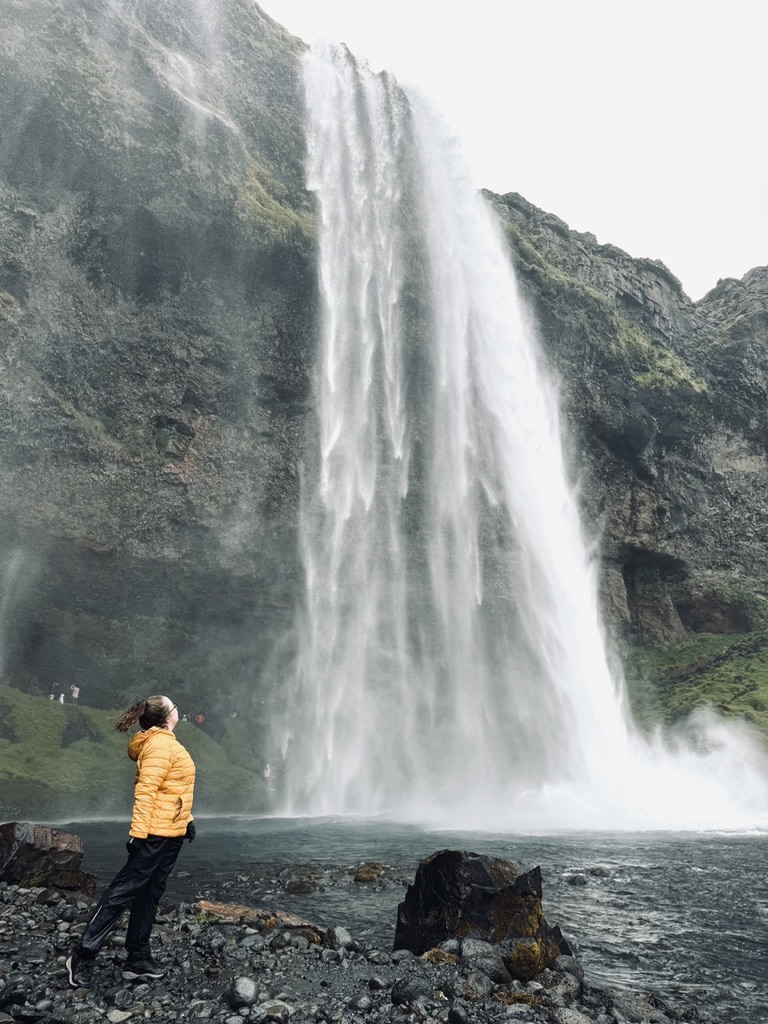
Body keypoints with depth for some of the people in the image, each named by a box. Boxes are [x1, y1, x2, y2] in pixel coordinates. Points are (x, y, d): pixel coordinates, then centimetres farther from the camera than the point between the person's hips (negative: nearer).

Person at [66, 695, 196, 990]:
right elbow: (146, 790, -24)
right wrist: (138, 832, -28)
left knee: (150, 893, 13)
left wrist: (186, 819, 22)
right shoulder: (160, 744, -18)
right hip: (155, 832, -10)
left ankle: (138, 958, 21)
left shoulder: (166, 743, 14)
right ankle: (83, 957, 3)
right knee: (122, 891, -4)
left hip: (171, 833, 10)